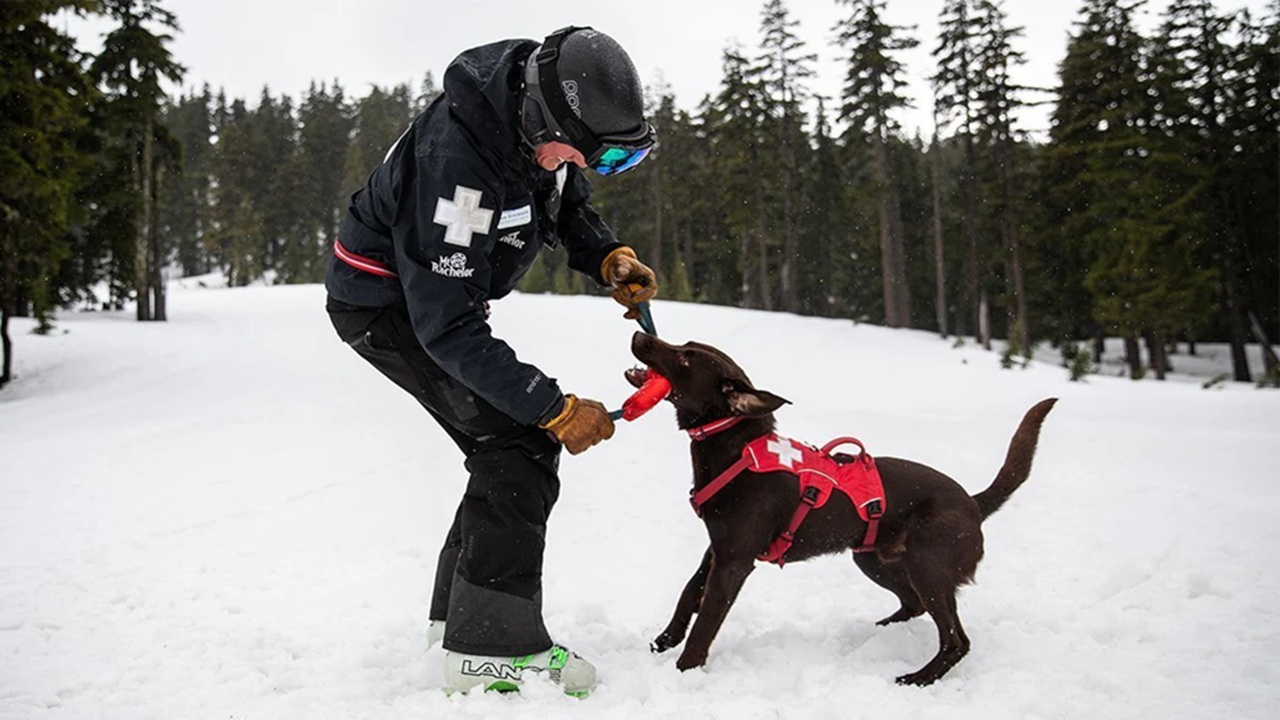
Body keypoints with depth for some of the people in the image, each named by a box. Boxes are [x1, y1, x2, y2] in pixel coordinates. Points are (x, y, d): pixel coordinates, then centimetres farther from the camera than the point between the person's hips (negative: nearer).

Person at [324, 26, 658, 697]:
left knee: (516, 442, 8)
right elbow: (447, 327, -35)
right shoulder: (458, 161, -38)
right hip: (386, 303, -9)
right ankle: (491, 648, -11)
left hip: (441, 289, 9)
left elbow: (569, 207, 8)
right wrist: (555, 407, -32)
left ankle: (462, 607, 22)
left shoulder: (542, 122, -13)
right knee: (522, 444, -17)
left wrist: (611, 259, -13)